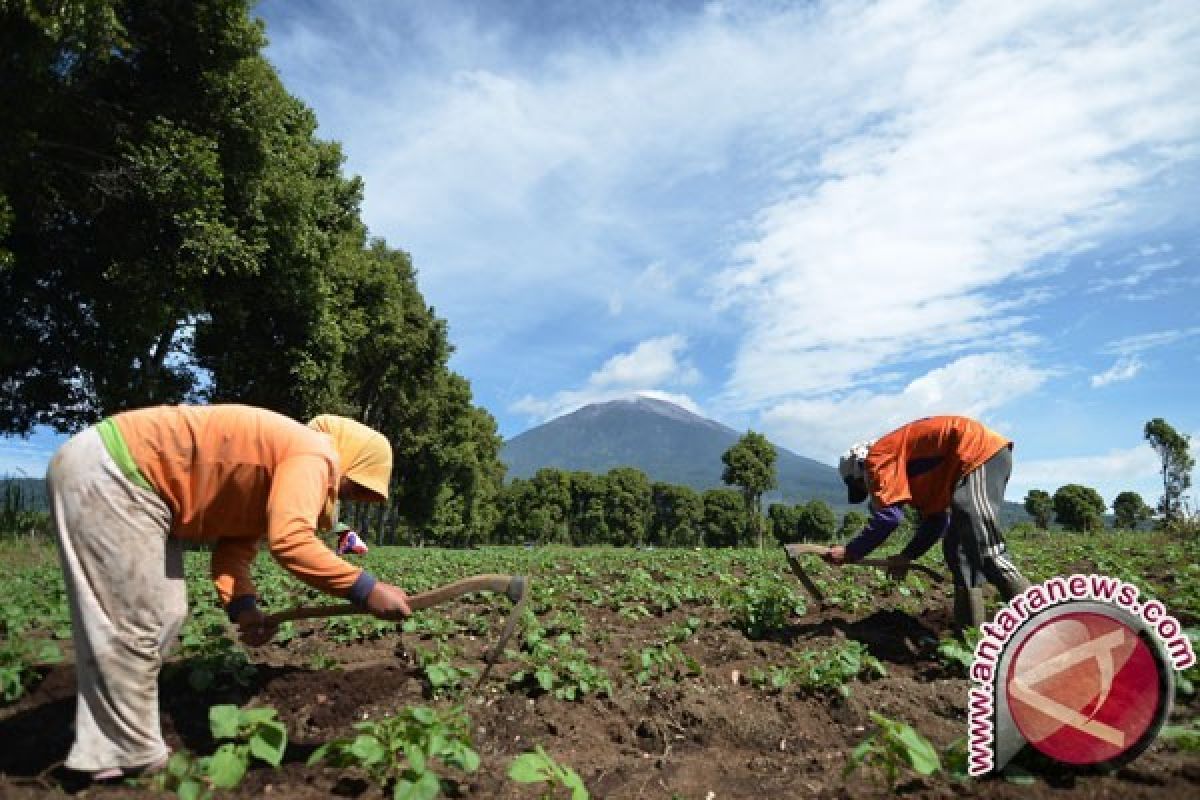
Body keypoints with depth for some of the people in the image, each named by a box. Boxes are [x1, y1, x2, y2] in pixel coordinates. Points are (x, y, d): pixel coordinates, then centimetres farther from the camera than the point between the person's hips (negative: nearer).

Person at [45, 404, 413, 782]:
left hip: (124, 475, 11)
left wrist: (242, 605, -7)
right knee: (132, 626, -4)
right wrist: (366, 589, -26)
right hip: (107, 471, -11)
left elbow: (235, 547, 9)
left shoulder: (277, 469, 15)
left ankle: (115, 745, 24)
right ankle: (133, 759, 9)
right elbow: (289, 540, -31)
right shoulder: (316, 454, -16)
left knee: (164, 614, 13)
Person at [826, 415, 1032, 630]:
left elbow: (888, 516, -11)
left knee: (985, 549, -16)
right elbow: (935, 519, 22)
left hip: (979, 451, -10)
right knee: (958, 548, 9)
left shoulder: (878, 457, -1)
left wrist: (850, 552, -3)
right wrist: (907, 555, 18)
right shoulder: (906, 463, 25)